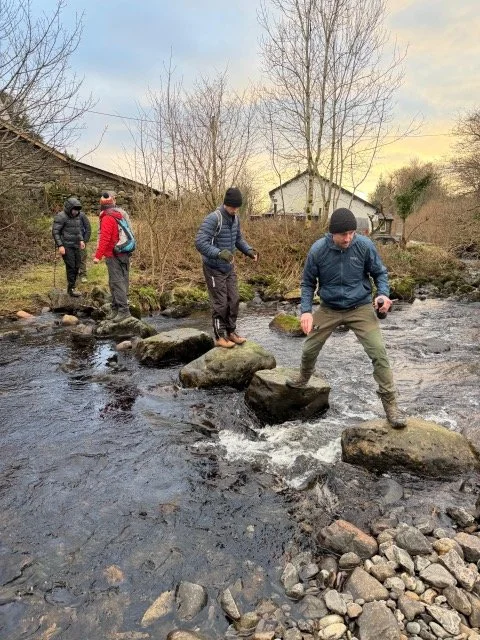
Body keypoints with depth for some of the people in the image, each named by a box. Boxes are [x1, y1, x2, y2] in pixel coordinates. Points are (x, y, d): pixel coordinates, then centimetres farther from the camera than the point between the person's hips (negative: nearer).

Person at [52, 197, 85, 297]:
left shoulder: (76, 216, 10)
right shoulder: (61, 217, -13)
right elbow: (55, 232, -15)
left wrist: (81, 240, 11)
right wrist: (60, 246, -21)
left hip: (75, 245, 7)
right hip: (65, 246, -7)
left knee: (76, 266, 7)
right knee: (71, 266, -10)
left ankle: (71, 286, 18)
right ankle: (71, 289, -2)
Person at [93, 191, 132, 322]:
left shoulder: (107, 218, -14)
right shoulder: (122, 214, 11)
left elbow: (105, 239, -20)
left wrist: (98, 256, -18)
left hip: (114, 255, -9)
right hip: (124, 254, 9)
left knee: (117, 282, -7)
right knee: (122, 280, 11)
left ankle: (123, 310, -9)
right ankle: (116, 308, 21)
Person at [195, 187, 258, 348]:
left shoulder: (235, 218, 3)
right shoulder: (213, 218, -22)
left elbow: (238, 238, 16)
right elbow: (200, 242, -29)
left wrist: (249, 251, -2)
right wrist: (219, 253, -40)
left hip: (229, 267, 7)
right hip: (214, 268, -7)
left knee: (234, 300, 11)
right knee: (220, 304, -1)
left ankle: (231, 332, 25)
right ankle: (219, 337, 13)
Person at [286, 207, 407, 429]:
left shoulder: (365, 245, -16)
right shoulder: (318, 250, -15)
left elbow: (379, 272, -1)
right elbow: (308, 283, -2)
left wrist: (383, 293, -21)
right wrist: (306, 311, -15)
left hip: (361, 308, -1)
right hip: (329, 309, 2)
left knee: (379, 353, -14)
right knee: (309, 350, 12)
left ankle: (390, 404, 2)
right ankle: (303, 379, 47)